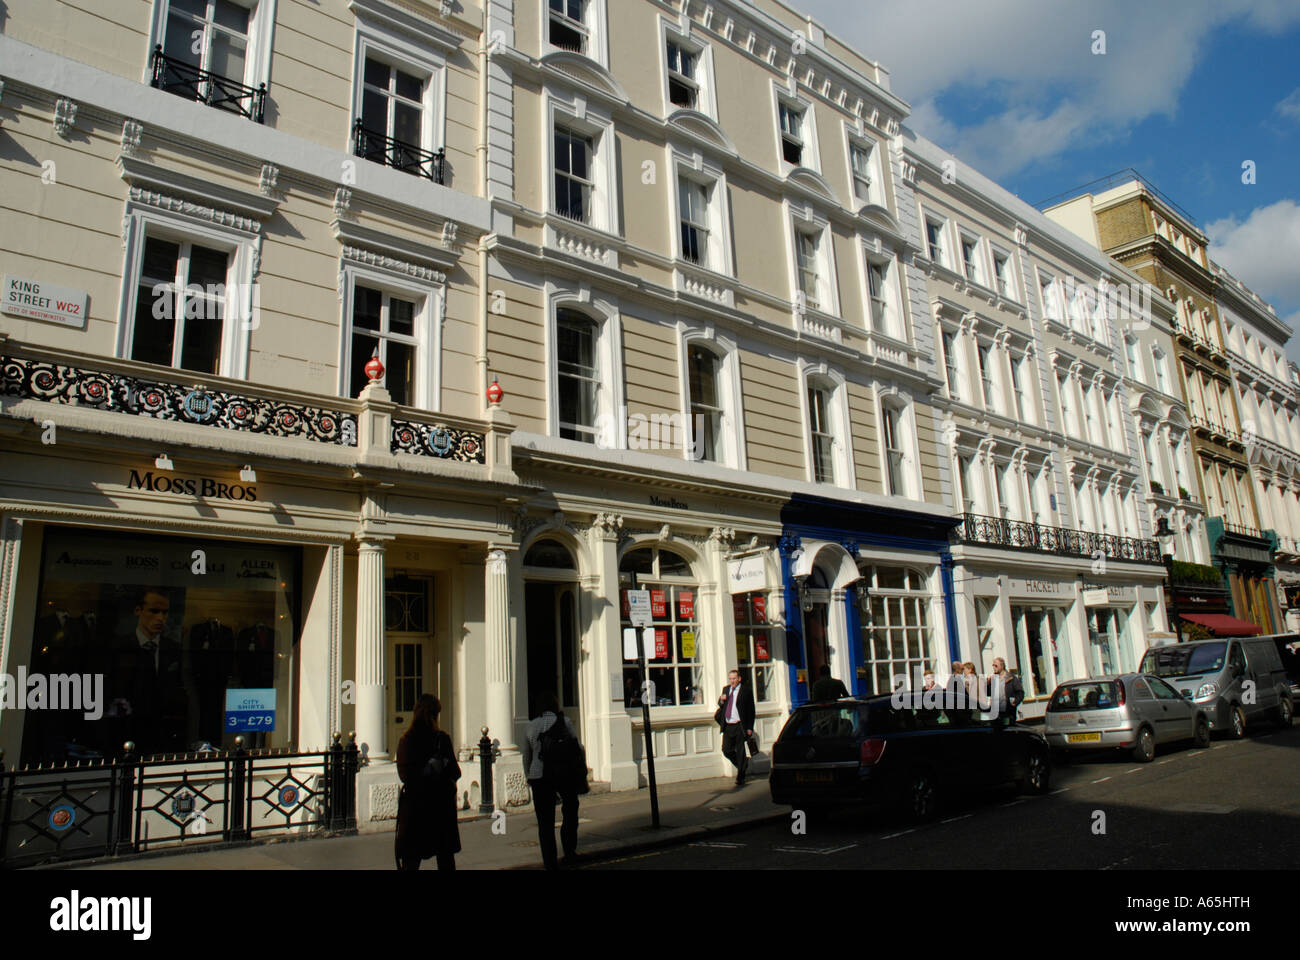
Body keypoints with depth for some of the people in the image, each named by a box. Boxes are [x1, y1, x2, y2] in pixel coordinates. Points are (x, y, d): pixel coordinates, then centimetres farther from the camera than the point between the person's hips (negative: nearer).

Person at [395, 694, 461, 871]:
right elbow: (455, 773, -7)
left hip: (413, 802, 1)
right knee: (446, 857, 12)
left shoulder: (405, 740, -4)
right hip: (442, 803, -1)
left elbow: (403, 775, 1)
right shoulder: (442, 739, -10)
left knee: (410, 859, 6)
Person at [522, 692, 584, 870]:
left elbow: (526, 757, 16)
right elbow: (578, 749, -1)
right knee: (570, 812, 19)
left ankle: (550, 862, 5)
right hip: (564, 774, -2)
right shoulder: (563, 721, 0)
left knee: (545, 822, 6)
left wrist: (530, 778, 28)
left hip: (538, 776, 2)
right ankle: (569, 852, 17)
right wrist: (583, 772, 10)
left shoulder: (531, 726, 10)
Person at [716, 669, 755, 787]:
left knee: (740, 752, 0)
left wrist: (749, 728, -8)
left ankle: (740, 778, 11)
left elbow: (751, 710, -4)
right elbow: (721, 705, 20)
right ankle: (743, 763, 30)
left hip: (740, 726, -5)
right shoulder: (725, 689, 12)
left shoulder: (746, 691, -5)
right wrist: (721, 700, -5)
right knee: (726, 751, 4)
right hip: (727, 726, 5)